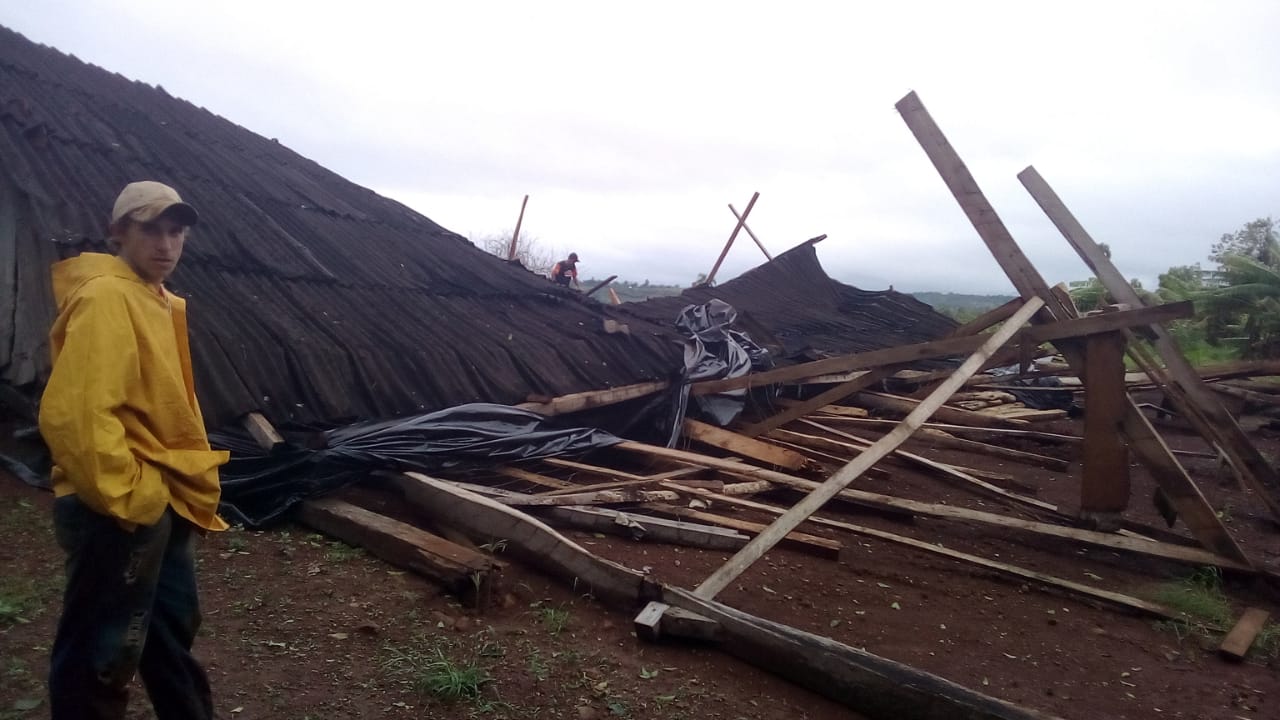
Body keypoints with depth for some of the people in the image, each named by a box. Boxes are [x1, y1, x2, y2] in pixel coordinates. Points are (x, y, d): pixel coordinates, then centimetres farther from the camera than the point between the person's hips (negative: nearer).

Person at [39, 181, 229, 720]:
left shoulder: (158, 302, 14)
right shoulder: (105, 297, -16)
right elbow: (74, 414, -26)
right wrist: (126, 496, -20)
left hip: (165, 502, 10)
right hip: (119, 511, -10)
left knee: (172, 630, 22)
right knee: (103, 653, 4)